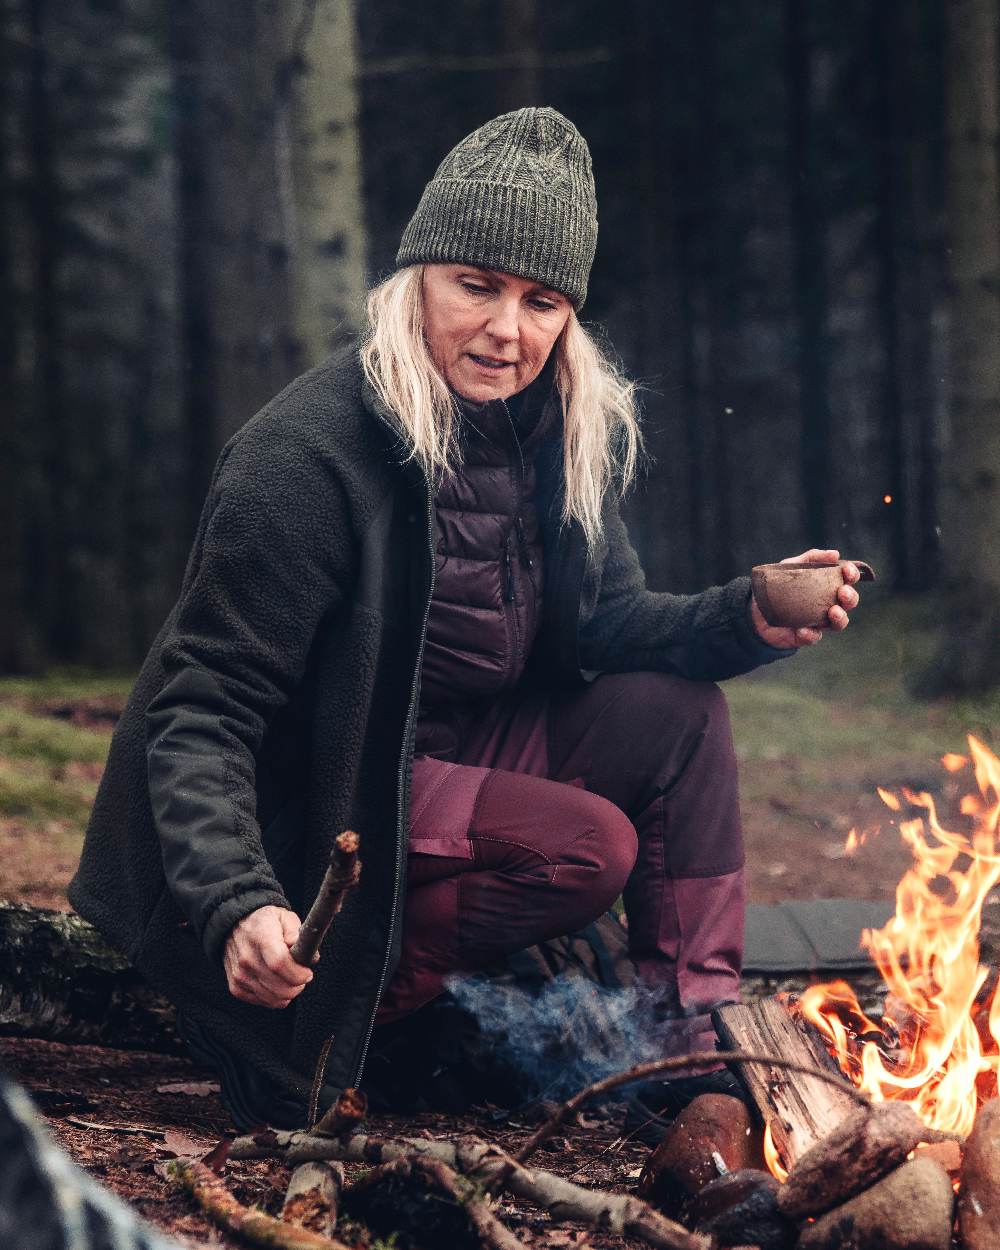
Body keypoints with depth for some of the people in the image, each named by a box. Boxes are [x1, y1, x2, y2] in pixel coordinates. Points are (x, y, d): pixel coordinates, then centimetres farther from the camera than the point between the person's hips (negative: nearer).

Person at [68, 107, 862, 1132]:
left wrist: (748, 621, -19)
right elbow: (203, 713, -25)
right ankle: (317, 1029, -12)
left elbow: (611, 619, 2)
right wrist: (236, 905, -40)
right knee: (589, 849, -24)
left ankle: (699, 1045, -7)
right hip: (316, 813, -8)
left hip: (466, 759, 8)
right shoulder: (308, 454, -24)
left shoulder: (565, 439, -1)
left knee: (674, 714, -9)